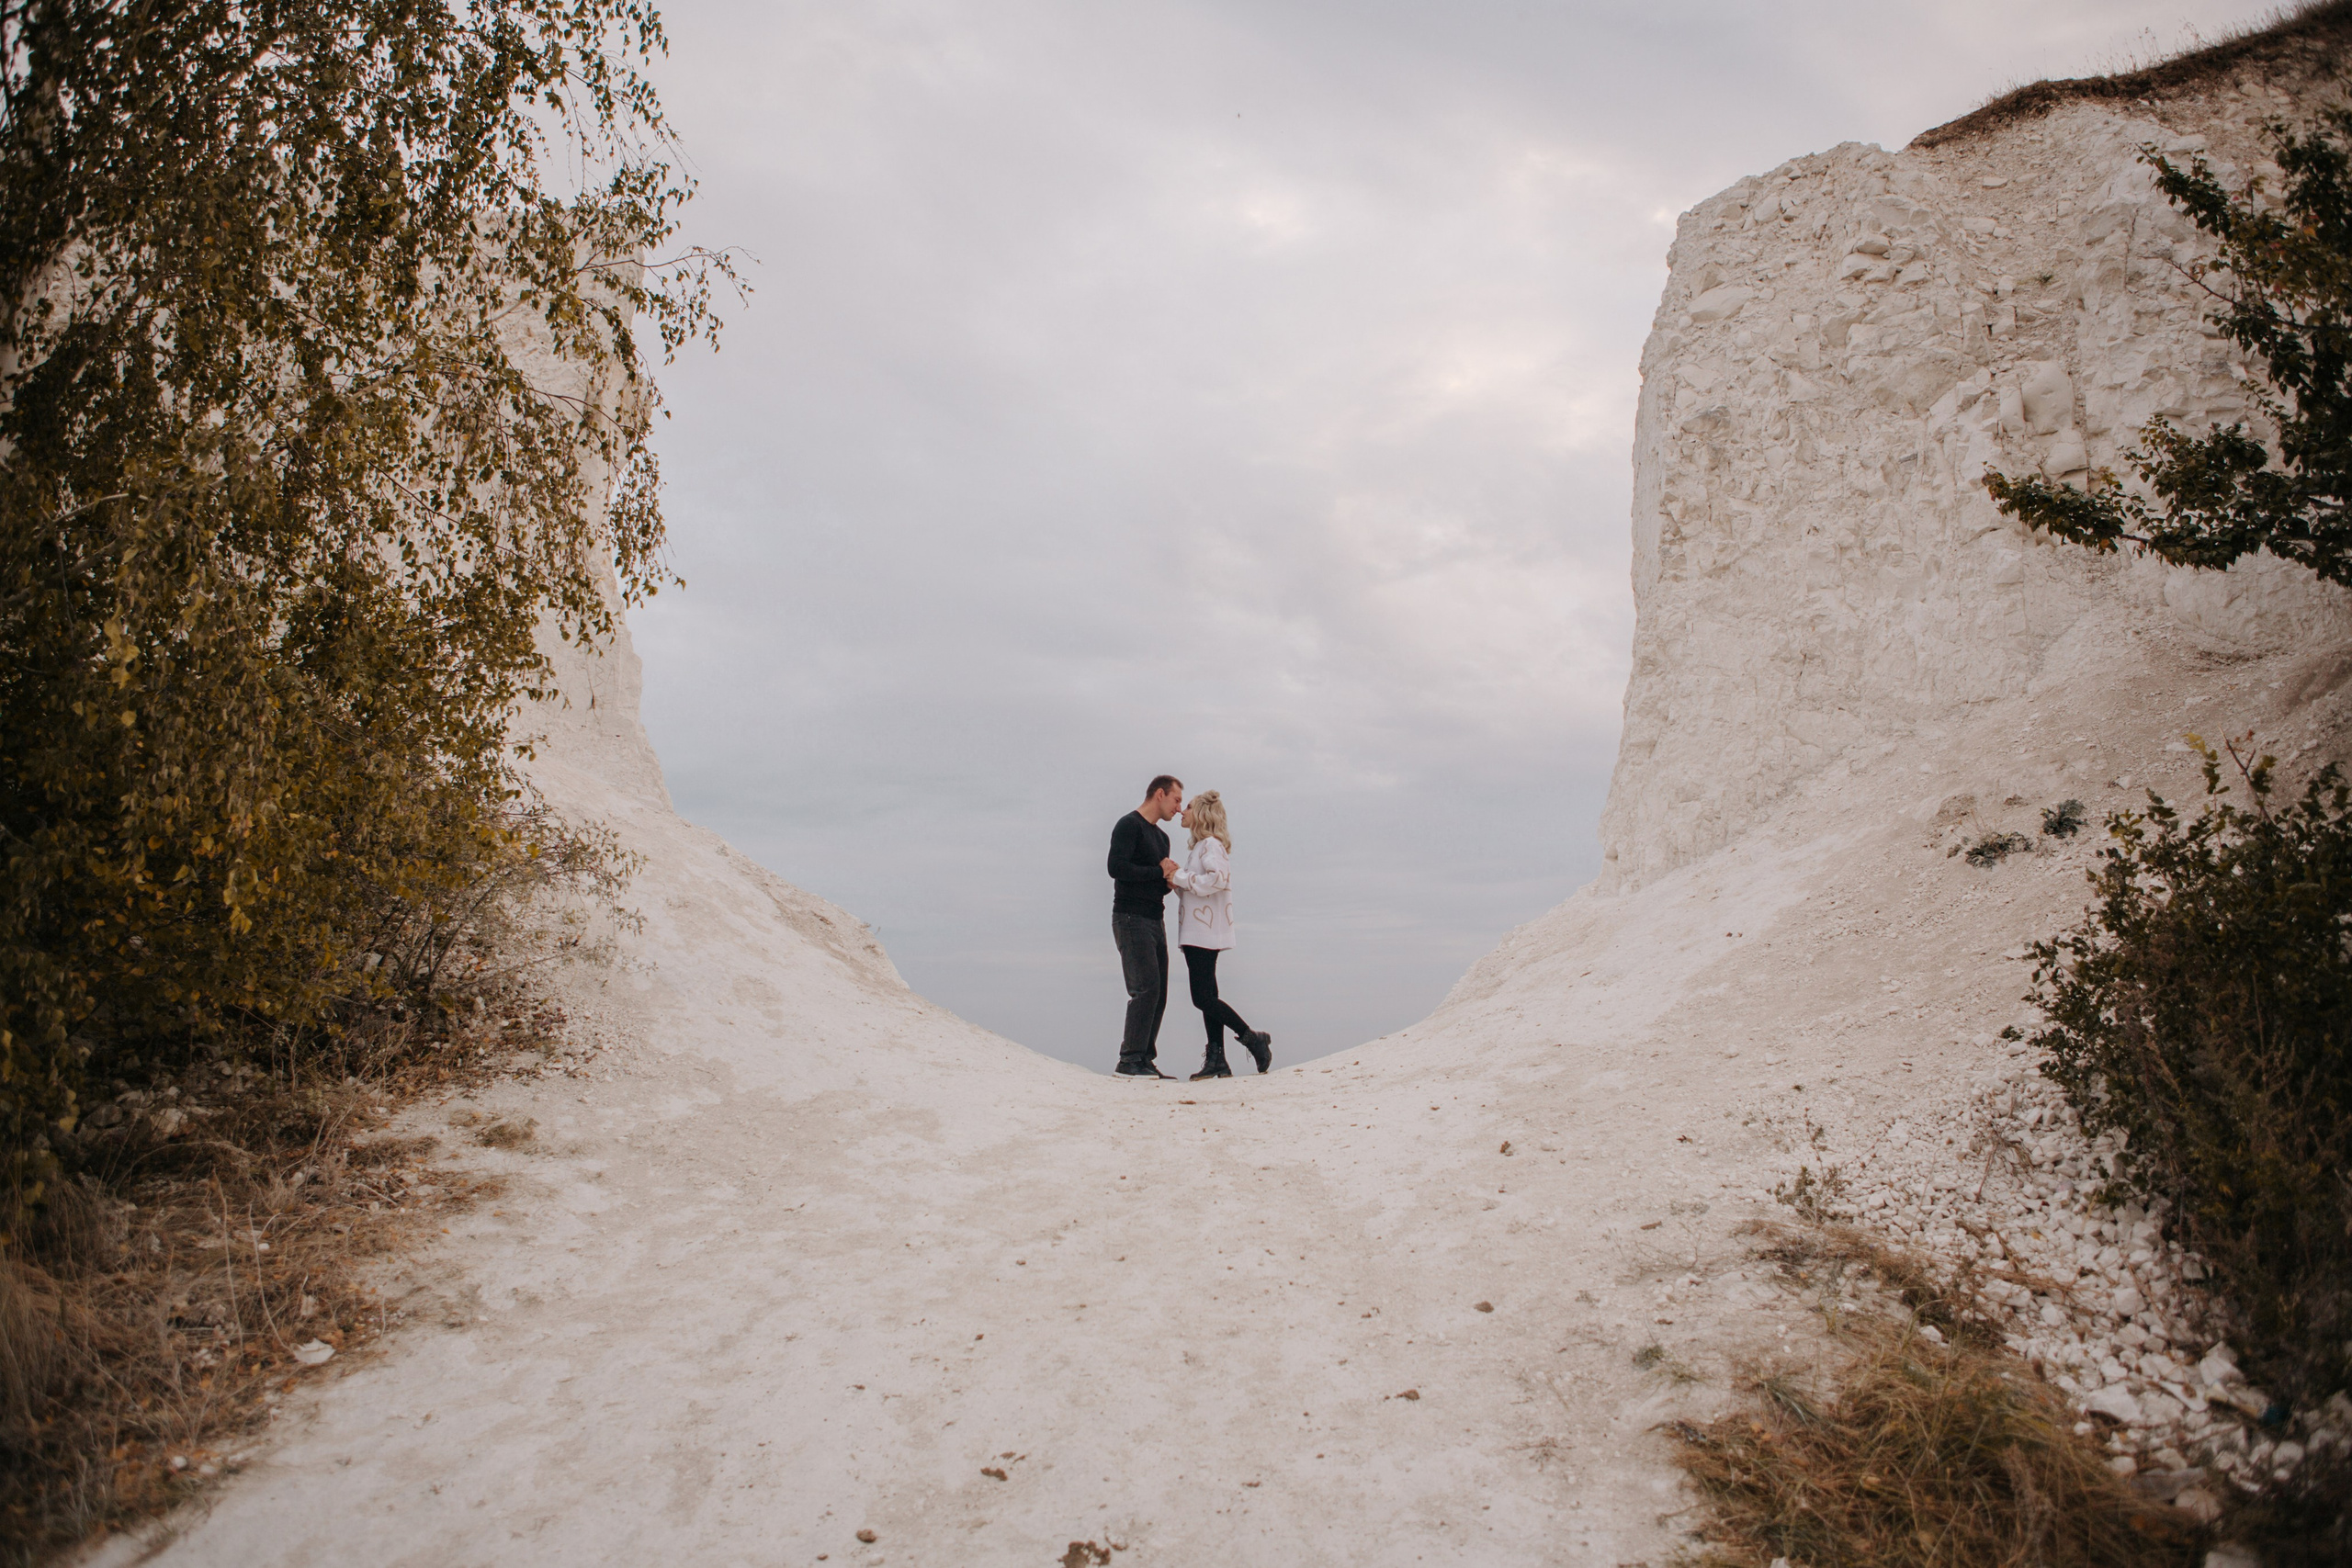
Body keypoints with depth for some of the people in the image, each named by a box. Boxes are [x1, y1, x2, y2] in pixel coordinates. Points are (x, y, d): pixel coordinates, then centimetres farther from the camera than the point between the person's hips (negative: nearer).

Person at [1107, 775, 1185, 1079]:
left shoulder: (1161, 837, 22)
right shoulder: (1129, 825, -6)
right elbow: (1117, 868, -19)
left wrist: (1172, 880, 3)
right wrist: (1160, 873, -12)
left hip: (1155, 921, 9)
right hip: (1131, 919, -9)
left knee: (1158, 995, 4)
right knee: (1146, 988, -16)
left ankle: (1145, 1060, 6)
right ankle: (1130, 1059, -12)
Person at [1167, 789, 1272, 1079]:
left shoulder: (1211, 845, -10)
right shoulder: (1199, 846, 20)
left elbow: (1218, 879, -25)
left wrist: (1181, 877, -16)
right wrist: (1177, 883, 3)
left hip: (1205, 932, -10)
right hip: (1196, 932, 10)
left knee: (1203, 998, -12)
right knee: (1207, 997, 7)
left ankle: (1252, 1039, -3)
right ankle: (1216, 1060, 8)